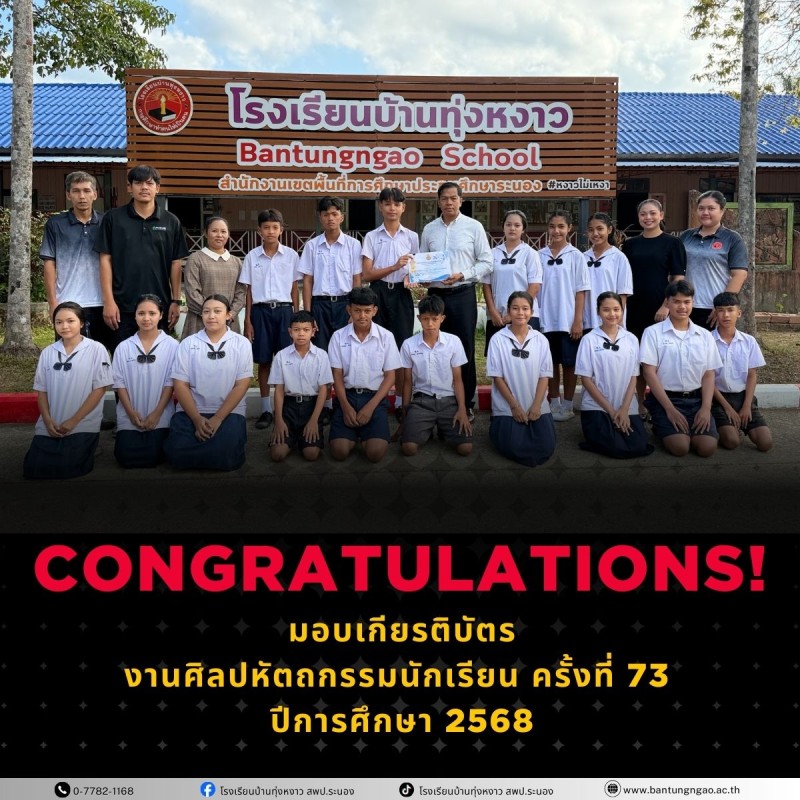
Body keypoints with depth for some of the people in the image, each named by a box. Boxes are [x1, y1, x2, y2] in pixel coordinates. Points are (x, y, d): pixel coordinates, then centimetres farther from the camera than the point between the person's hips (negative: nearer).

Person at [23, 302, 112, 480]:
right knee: (33, 469, -8)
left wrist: (74, 421, -11)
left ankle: (86, 445, 12)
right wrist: (47, 420, -7)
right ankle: (61, 448, 19)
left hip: (83, 425, -4)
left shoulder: (96, 350, -4)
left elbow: (100, 389, -7)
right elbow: (41, 390, 9)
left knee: (68, 469, -18)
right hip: (49, 426, 4)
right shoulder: (47, 352, 8)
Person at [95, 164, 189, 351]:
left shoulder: (171, 222, 6)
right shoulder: (113, 218, 2)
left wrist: (176, 301, 2)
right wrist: (108, 301, -7)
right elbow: (105, 260, 0)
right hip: (123, 306, -1)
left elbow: (176, 263, 7)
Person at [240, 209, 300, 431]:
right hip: (261, 311, 1)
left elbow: (294, 289, 7)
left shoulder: (291, 255, 4)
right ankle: (266, 409, 11)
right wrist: (247, 320, 2)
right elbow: (248, 290, 7)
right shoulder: (252, 256, 5)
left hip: (284, 310, 0)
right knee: (263, 361, 4)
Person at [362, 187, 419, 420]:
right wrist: (394, 267, -15)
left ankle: (400, 401, 8)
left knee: (402, 346, 0)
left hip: (401, 294, 1)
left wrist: (411, 276, -10)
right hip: (378, 293, -1)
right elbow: (366, 274, -1)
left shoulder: (411, 237, 8)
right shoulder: (372, 237, 4)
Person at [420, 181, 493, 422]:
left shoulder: (473, 227, 1)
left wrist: (462, 275, -12)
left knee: (465, 349, -1)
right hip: (436, 294, 3)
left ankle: (466, 404, 8)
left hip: (463, 294, -3)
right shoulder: (429, 229, 10)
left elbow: (486, 262, 0)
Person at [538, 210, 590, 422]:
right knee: (551, 363, 10)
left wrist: (578, 320, -7)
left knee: (569, 364, 6)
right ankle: (554, 404, 20)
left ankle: (567, 406, 16)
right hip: (545, 320, 2)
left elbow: (581, 291, -3)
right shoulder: (540, 256, 3)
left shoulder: (576, 256, -2)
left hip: (568, 321, -2)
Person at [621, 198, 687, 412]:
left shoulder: (672, 243, -1)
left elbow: (678, 278, -5)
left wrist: (666, 305, -14)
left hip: (660, 310, -4)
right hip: (634, 310, 4)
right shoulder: (630, 245, 10)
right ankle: (640, 405, 18)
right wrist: (621, 305, 7)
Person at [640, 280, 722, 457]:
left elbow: (709, 375, 8)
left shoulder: (705, 335, 10)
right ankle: (662, 429, 10)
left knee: (708, 447, -18)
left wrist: (706, 408, -8)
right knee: (680, 446, -24)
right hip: (665, 398, -3)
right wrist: (669, 408, -14)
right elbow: (649, 373, -7)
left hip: (696, 399, 3)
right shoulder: (653, 332, -2)